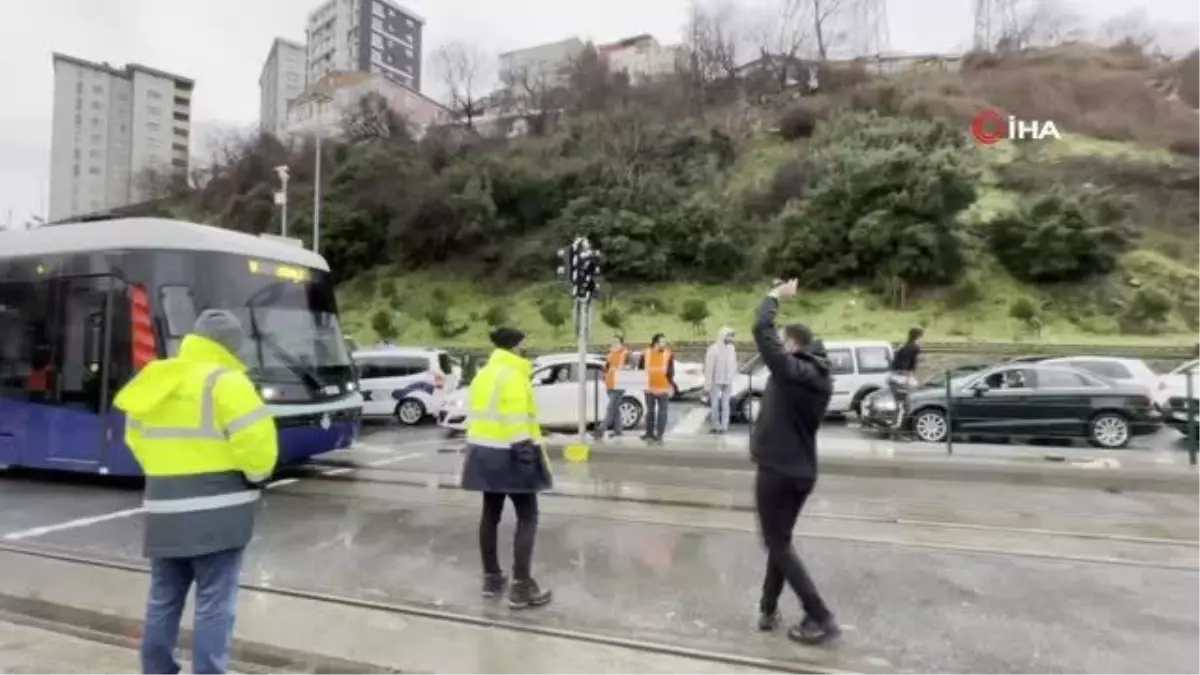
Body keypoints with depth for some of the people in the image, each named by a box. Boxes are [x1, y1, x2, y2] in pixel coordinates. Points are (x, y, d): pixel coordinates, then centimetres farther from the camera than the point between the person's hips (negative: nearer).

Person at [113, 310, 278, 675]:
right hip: (217, 510, -7)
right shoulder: (225, 383, -14)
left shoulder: (151, 382, 11)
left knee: (164, 598, 19)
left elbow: (136, 437, 19)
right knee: (215, 602, 1)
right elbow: (257, 440, -20)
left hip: (164, 508, 7)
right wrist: (257, 475, -2)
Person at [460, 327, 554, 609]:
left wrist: (475, 447, 20)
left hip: (484, 453, 9)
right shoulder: (513, 377, -16)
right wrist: (525, 453, -21)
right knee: (527, 516, -1)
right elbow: (517, 421, -22)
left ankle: (491, 578, 26)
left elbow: (474, 414, 15)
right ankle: (521, 587, -1)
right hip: (509, 455, -9)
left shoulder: (482, 375, 12)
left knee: (490, 514, 17)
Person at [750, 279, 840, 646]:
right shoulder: (821, 377, 5)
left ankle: (820, 618, 2)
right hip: (802, 471, 8)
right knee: (781, 541, 18)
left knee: (777, 545, 2)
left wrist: (775, 296, -6)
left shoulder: (790, 369, -18)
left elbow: (763, 331, -20)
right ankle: (768, 609, 25)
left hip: (777, 470, -8)